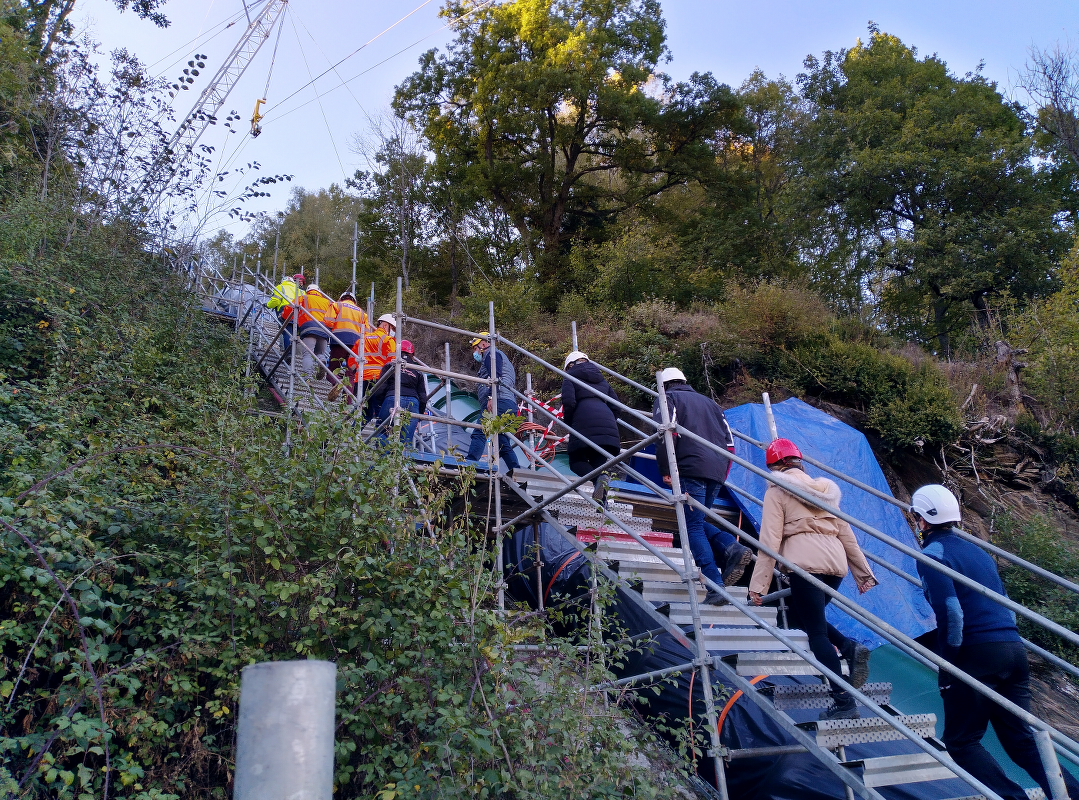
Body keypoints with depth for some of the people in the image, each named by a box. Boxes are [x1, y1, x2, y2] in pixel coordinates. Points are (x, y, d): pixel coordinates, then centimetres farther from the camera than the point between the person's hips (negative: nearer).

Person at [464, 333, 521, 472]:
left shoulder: (492, 354, 7)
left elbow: (496, 376, -13)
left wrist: (491, 397, -24)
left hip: (498, 402, -10)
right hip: (510, 405, 10)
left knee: (479, 434, -19)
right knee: (503, 443, 9)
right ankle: (516, 471, 1)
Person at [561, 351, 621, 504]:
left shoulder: (570, 377, 13)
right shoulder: (601, 379, 30)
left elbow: (569, 403, -5)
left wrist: (567, 423, 9)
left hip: (584, 423, -5)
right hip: (607, 423, 5)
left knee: (576, 461, 7)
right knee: (598, 462, 13)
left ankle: (600, 478, -24)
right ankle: (601, 501, -4)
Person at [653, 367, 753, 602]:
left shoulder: (667, 398, 11)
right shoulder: (707, 401, 30)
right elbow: (729, 439, 23)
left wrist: (665, 470, -7)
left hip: (691, 470, -6)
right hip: (717, 470, 6)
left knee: (693, 527, -4)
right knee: (696, 522, 18)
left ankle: (716, 588, -15)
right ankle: (732, 548, -6)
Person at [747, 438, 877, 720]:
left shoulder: (777, 490, 4)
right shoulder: (824, 489, 23)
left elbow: (770, 540, -5)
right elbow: (846, 534, 21)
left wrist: (758, 585, -5)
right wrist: (863, 573, 24)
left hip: (805, 562, -7)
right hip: (836, 562, 7)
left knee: (816, 633, 1)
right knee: (799, 614, 23)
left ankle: (844, 702, -1)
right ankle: (850, 647, 3)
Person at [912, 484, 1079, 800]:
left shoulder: (932, 554, -7)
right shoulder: (976, 550, 19)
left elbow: (950, 612, -17)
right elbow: (1004, 607, 21)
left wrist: (945, 668, -9)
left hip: (977, 655, -8)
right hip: (1014, 649, 8)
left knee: (961, 742, 5)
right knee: (1022, 739, 14)